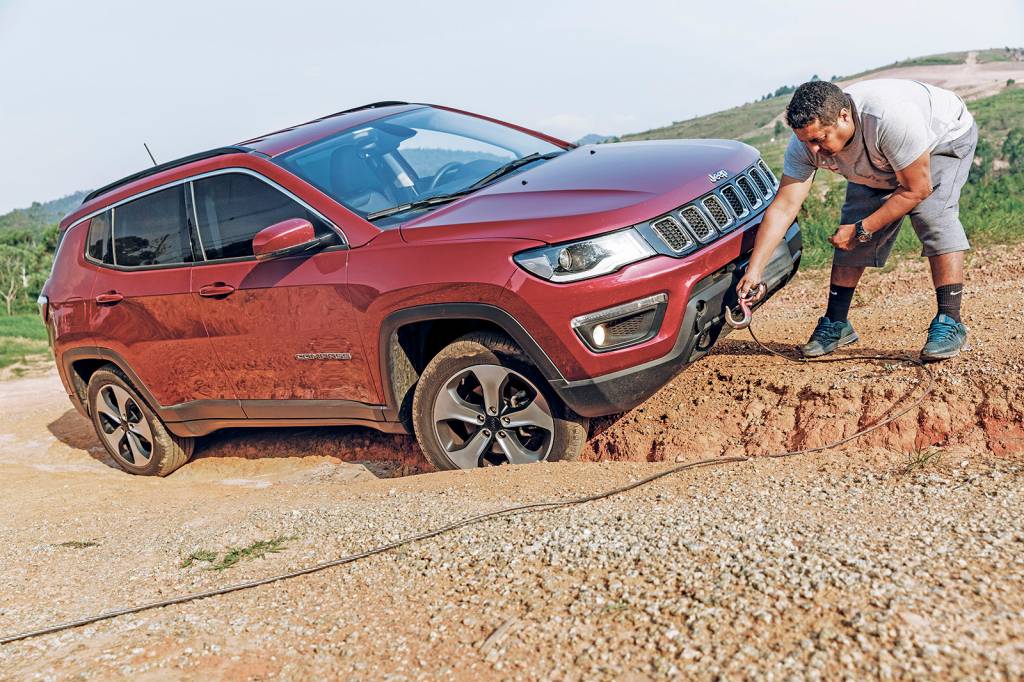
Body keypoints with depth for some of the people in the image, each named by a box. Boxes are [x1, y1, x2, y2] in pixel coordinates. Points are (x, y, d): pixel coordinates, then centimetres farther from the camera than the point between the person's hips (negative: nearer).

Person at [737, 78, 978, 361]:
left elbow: (917, 189, -33)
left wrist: (862, 230, -31)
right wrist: (754, 270, -33)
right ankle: (836, 323, 5)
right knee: (850, 224, -7)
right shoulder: (806, 140, -28)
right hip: (880, 166, 5)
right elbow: (783, 207, -27)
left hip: (947, 136, -5)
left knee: (933, 214, -27)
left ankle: (949, 322, -20)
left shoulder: (890, 116, -43)